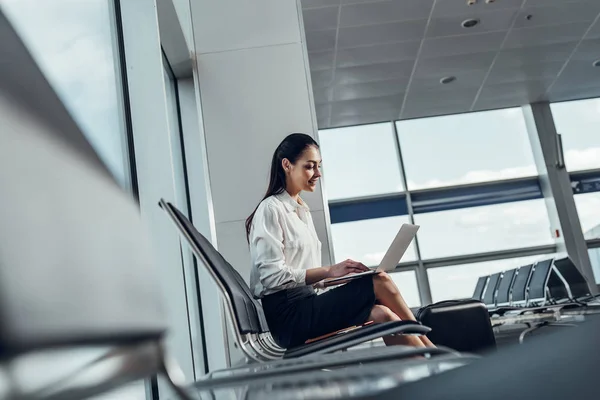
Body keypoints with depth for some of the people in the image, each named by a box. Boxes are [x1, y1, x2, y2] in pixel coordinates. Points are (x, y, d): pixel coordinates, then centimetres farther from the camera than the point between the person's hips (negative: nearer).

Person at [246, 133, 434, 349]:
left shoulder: (302, 210, 18)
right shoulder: (271, 209, -7)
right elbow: (273, 276, -16)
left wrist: (338, 275, 0)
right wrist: (329, 271, -22)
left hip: (304, 306, 8)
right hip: (288, 315, -8)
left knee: (382, 315, -17)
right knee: (380, 282, -19)